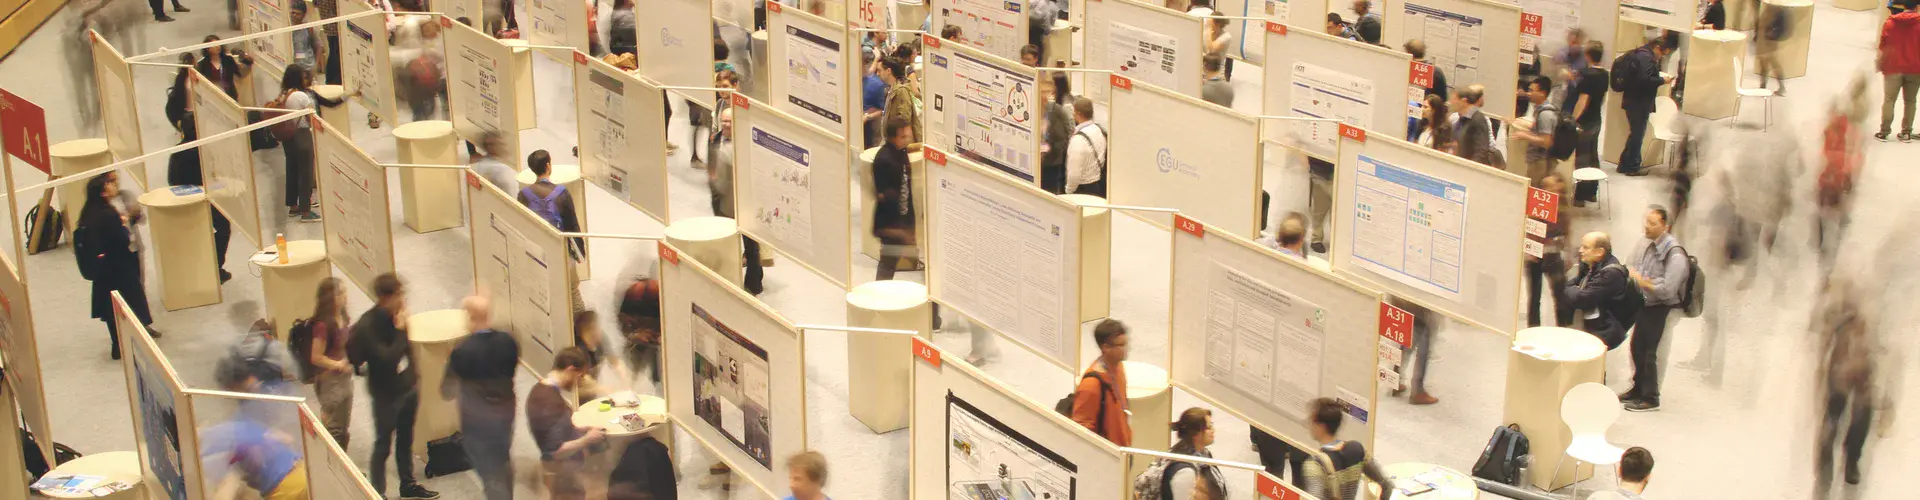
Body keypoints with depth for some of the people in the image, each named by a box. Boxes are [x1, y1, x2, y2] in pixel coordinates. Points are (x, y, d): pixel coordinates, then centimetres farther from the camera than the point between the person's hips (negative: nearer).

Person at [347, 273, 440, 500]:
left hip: (408, 388, 7)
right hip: (386, 395, -7)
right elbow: (386, 358, -33)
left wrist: (414, 376, 15)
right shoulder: (366, 326, -26)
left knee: (405, 440, 22)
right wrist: (400, 329, -30)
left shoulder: (395, 315, -6)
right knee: (383, 446, 6)